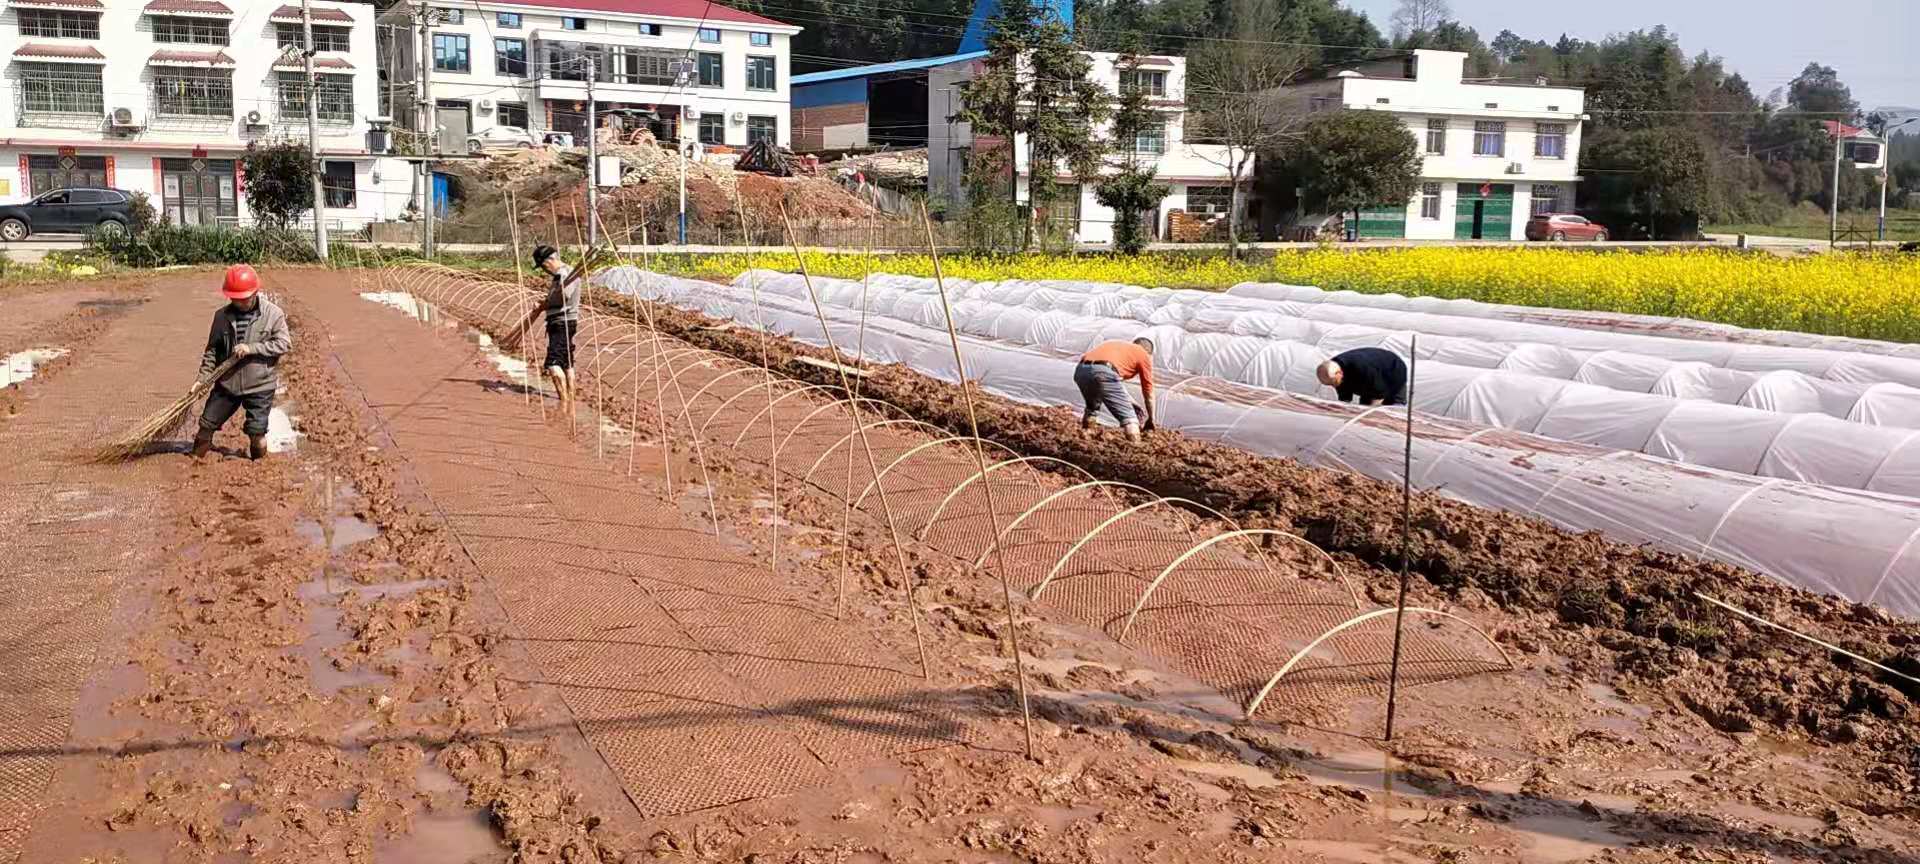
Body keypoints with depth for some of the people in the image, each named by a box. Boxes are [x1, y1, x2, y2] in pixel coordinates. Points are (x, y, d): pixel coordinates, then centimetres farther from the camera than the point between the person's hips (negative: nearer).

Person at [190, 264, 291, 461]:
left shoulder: (273, 314, -9)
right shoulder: (222, 315, 1)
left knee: (257, 433, 0)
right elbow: (212, 349, 7)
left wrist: (251, 348, -22)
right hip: (227, 383, 4)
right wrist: (203, 378, 0)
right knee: (206, 425, 10)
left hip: (259, 386, -4)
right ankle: (195, 461, 27)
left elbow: (284, 343, -14)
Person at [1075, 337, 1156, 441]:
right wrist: (1151, 420, 36)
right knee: (1128, 416, 3)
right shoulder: (1144, 355, 21)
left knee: (1092, 407, 35)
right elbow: (1148, 392, 25)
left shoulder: (1119, 346, 38)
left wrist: (1133, 404, 51)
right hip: (1102, 373, -7)